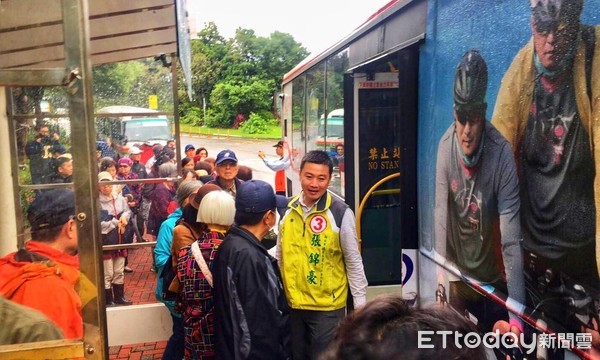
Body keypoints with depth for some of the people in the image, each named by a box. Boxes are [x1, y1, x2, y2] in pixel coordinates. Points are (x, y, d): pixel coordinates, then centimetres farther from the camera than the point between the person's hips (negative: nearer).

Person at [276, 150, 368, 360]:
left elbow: (354, 262, -7)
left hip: (327, 307, -4)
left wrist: (360, 304, -6)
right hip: (293, 304, 5)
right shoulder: (288, 210, 0)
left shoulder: (340, 213, -13)